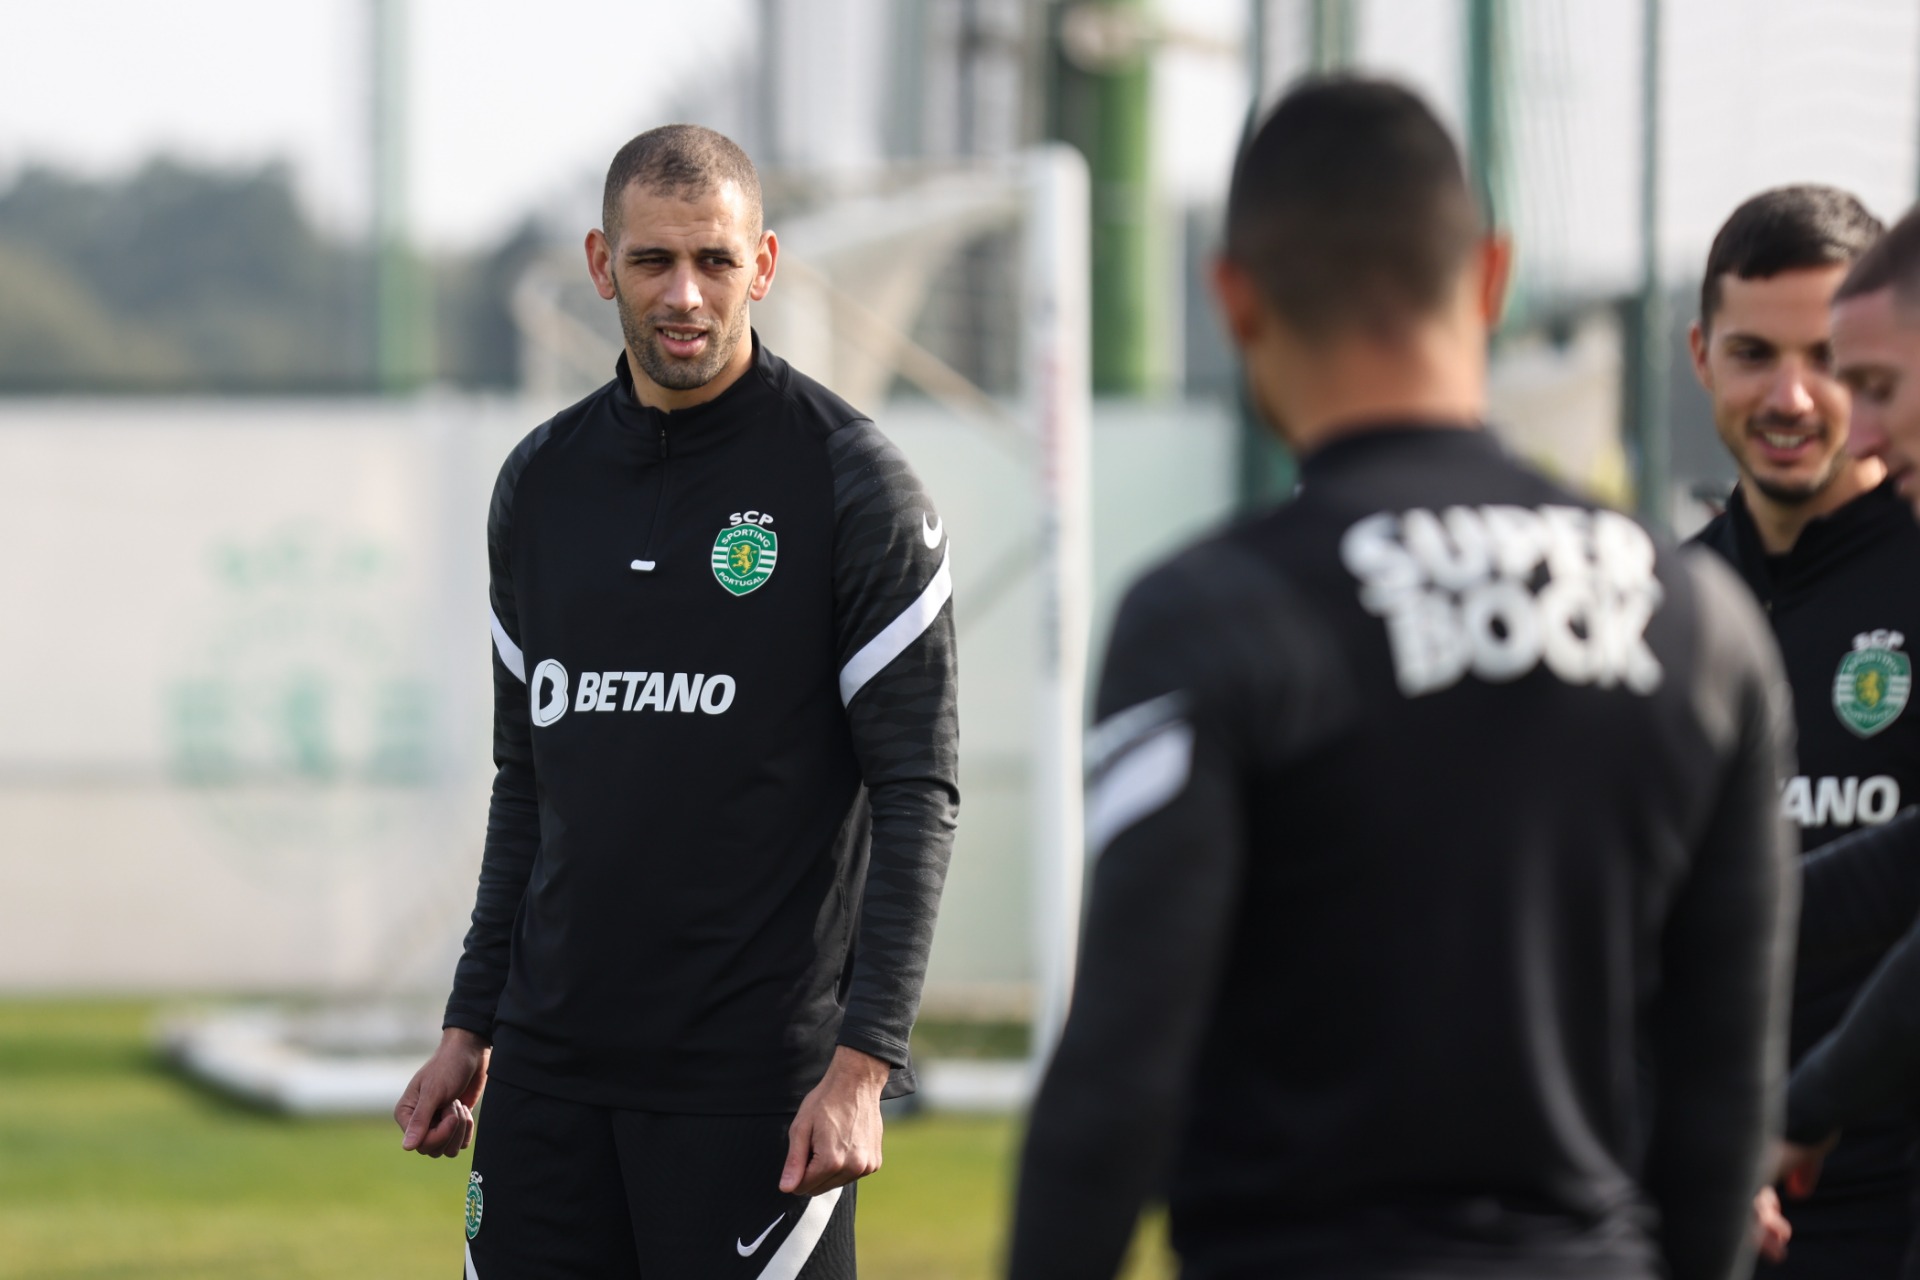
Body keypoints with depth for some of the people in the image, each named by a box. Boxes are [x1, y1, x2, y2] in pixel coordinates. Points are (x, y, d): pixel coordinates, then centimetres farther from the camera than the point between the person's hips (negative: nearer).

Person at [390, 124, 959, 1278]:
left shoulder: (853, 481, -5)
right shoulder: (541, 484, 11)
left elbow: (919, 794, -8)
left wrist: (864, 1063, -15)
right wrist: (470, 1027, 15)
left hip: (757, 1074, -5)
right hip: (552, 1067, 5)